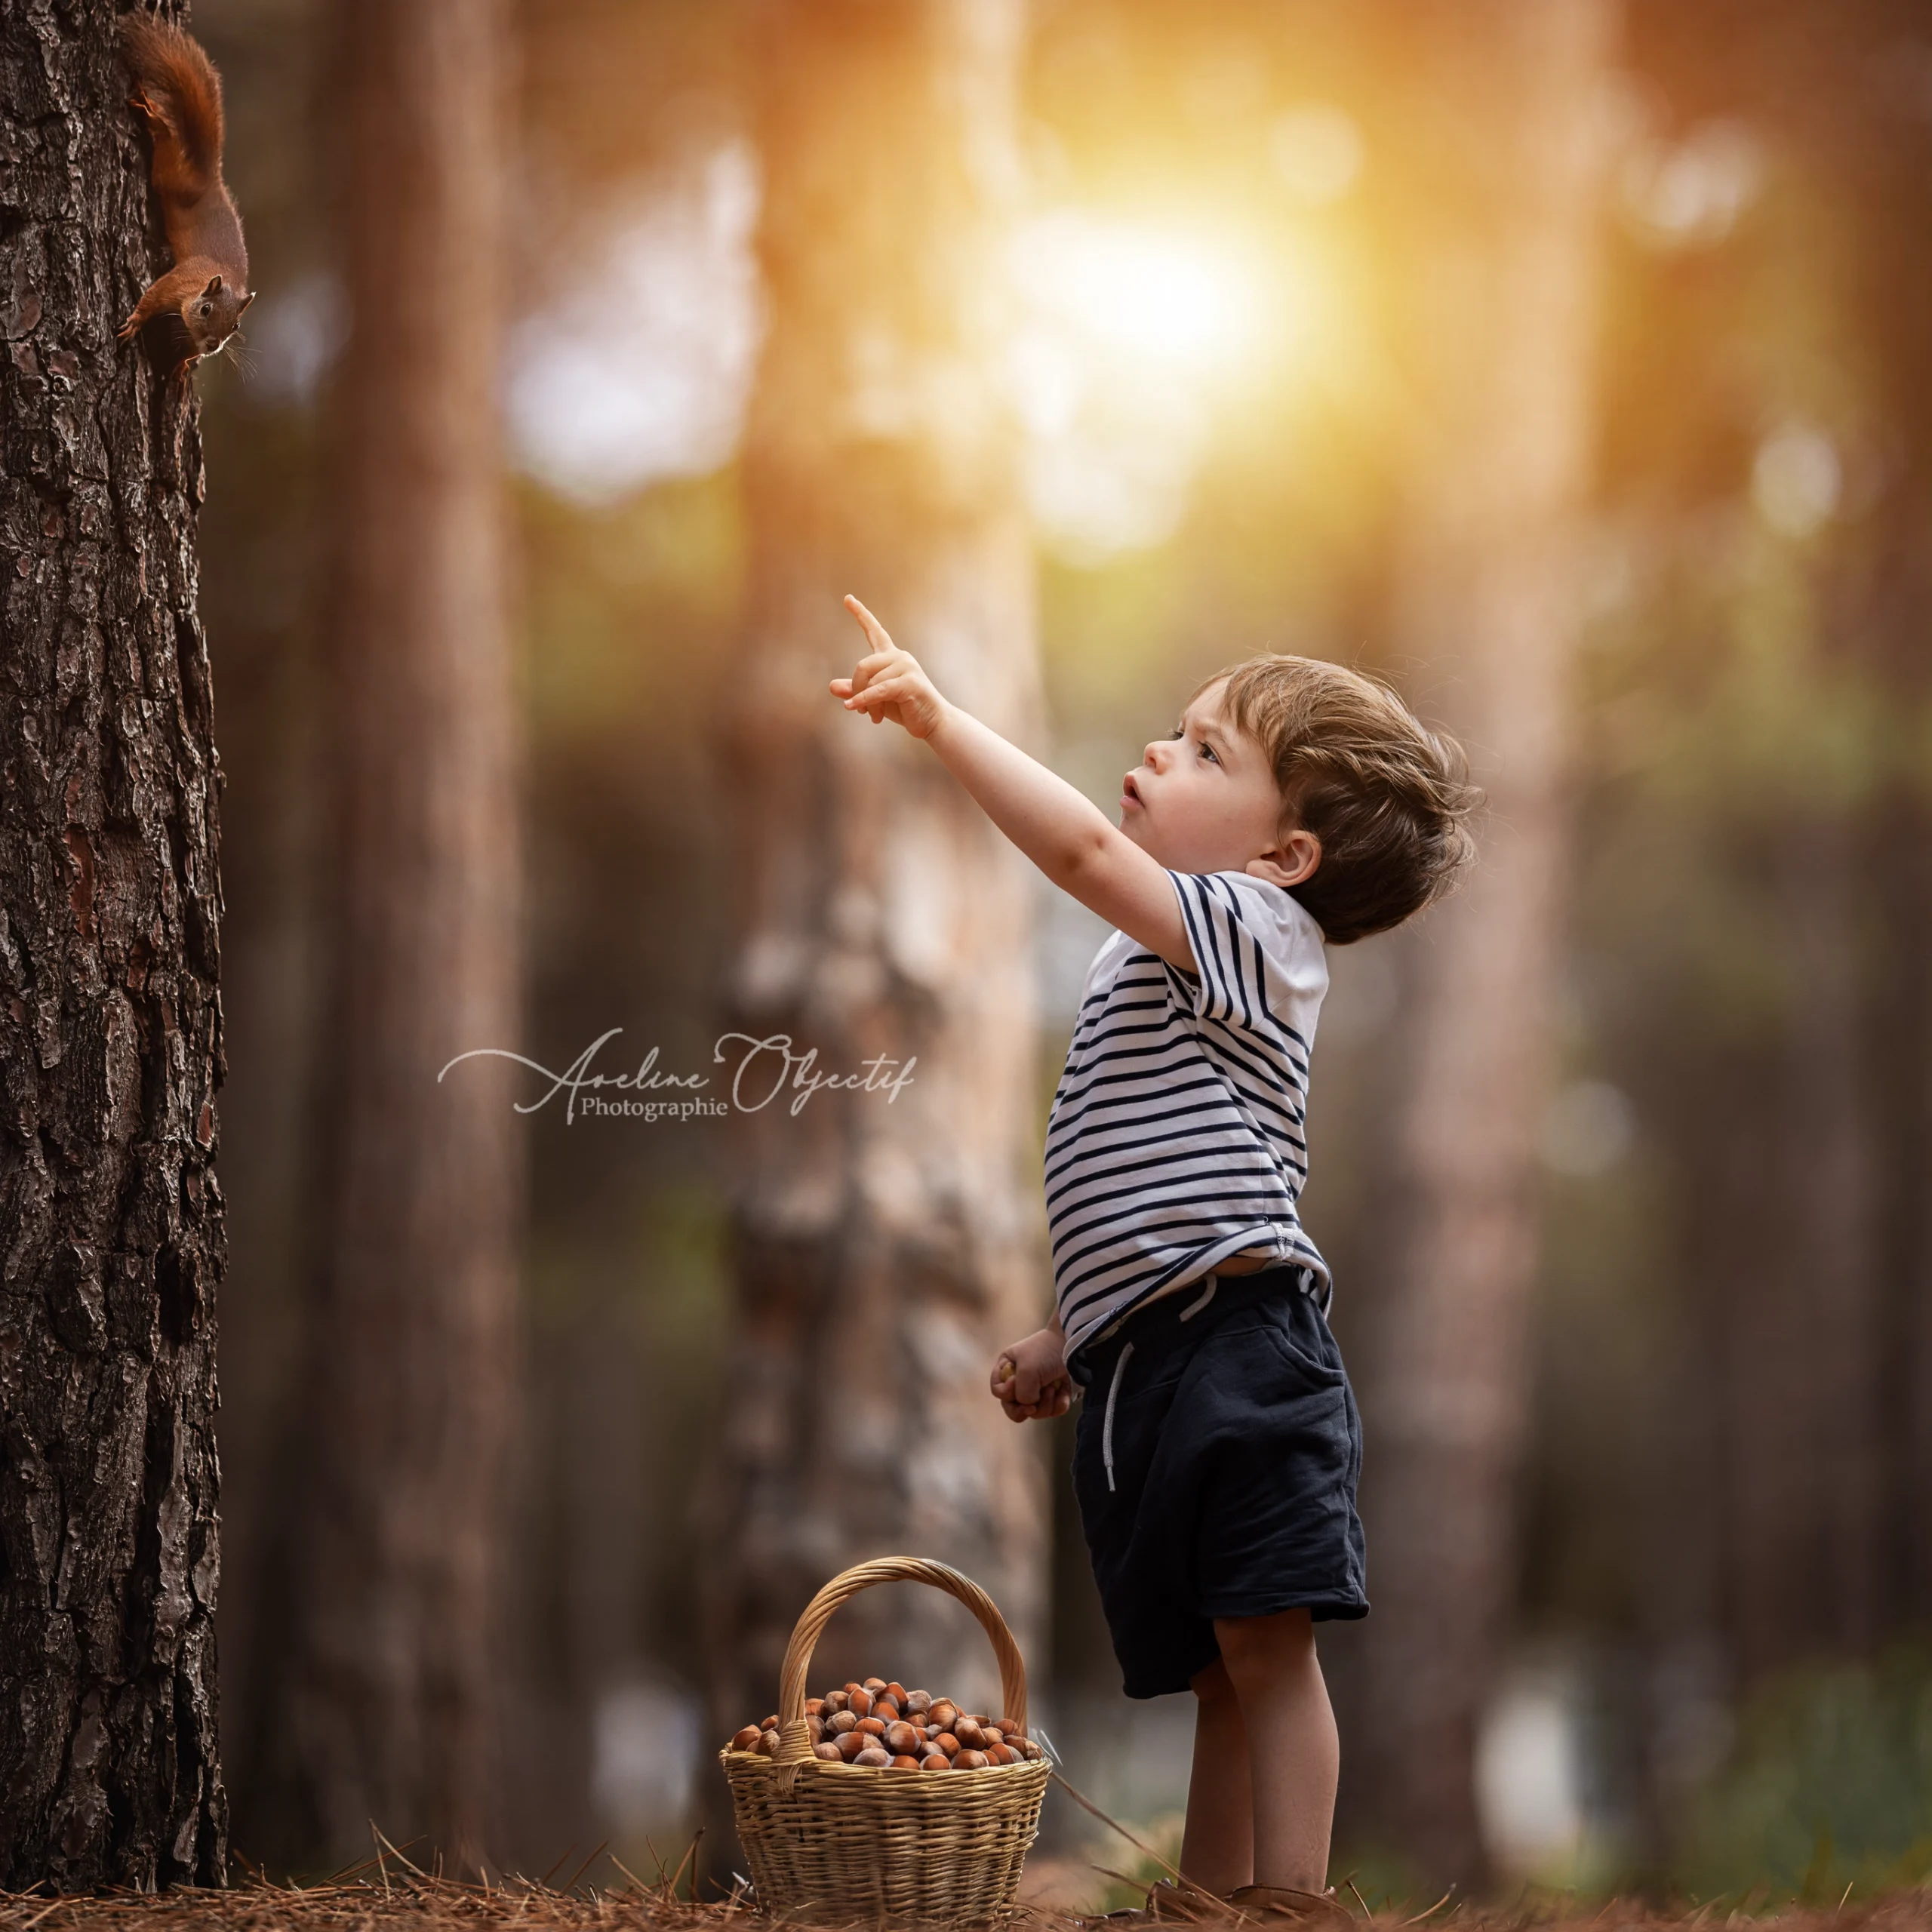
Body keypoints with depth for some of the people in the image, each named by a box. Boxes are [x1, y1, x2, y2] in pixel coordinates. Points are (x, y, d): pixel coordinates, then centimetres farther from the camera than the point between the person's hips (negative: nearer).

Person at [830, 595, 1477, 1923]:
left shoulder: (1250, 927, -4)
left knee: (1264, 1639, -10)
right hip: (1147, 1366, 9)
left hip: (1237, 1340, -9)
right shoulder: (1155, 968, 25)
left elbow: (1081, 846, -21)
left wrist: (939, 717, -18)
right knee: (1217, 1667, 11)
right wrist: (1072, 1341, 24)